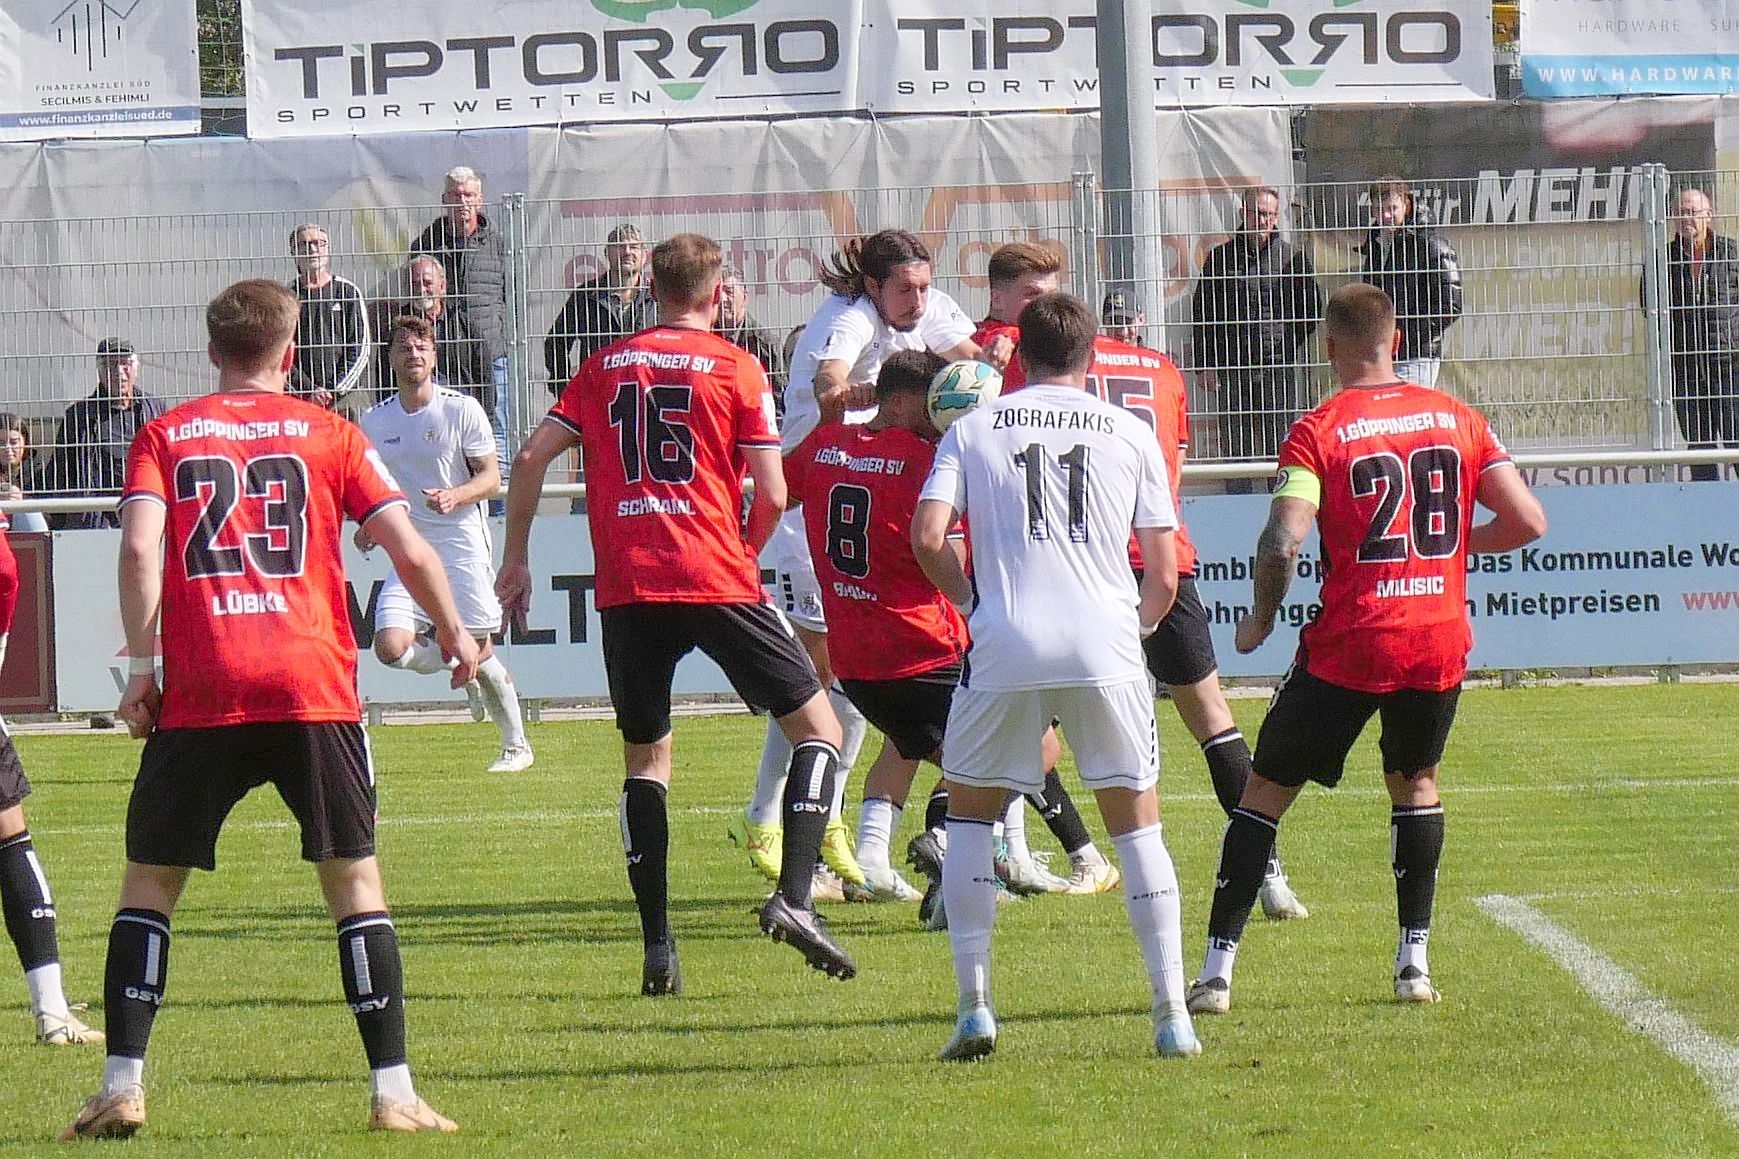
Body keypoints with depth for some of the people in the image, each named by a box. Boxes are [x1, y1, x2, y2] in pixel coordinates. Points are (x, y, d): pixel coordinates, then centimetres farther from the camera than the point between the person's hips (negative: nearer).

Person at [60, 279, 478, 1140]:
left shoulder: (167, 437, 10)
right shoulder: (329, 434, 11)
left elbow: (141, 546, -5)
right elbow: (409, 550, 5)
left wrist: (141, 666, -1)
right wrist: (454, 632, 20)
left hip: (200, 696, 0)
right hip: (313, 689, 0)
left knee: (149, 881, 10)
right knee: (354, 877, 7)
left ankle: (121, 1090, 2)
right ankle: (392, 1093, 1)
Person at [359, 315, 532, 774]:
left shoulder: (462, 409, -5)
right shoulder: (374, 422, 6)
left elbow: (491, 477, -4)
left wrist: (455, 496, -22)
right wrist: (366, 525, 0)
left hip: (462, 545, -3)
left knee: (477, 651, 2)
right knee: (390, 647, -16)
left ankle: (516, 744, 22)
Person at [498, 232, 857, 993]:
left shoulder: (606, 367, 13)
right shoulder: (735, 369, 3)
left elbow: (531, 459, 9)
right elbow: (772, 494, -2)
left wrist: (515, 560, 17)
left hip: (625, 589, 3)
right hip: (715, 580, -3)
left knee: (646, 758, 15)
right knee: (817, 728, 7)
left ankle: (657, 946, 5)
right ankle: (794, 898, -12)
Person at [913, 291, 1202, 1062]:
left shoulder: (974, 429, 11)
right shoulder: (1129, 434, 12)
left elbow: (927, 539, -2)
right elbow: (1164, 577, 9)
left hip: (1005, 650, 0)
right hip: (1104, 650, 0)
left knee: (970, 814, 17)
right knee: (1136, 821, 12)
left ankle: (974, 1007, 7)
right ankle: (1171, 1016, 6)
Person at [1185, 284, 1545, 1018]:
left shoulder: (1319, 432, -6)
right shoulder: (1457, 420, 5)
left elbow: (1282, 544, -18)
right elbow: (1529, 523, 3)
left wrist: (1260, 619, 0)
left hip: (1349, 649, -3)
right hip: (1440, 642, 3)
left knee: (1265, 792, 9)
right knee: (1416, 782, 26)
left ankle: (1217, 967, 4)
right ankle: (1414, 961, 18)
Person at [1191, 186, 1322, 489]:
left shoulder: (1293, 257, 6)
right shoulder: (1220, 257, 7)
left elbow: (1311, 310, 14)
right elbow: (1201, 313, 9)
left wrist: (1289, 344, 5)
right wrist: (1205, 364, 2)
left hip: (1280, 366, 0)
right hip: (1233, 367, 0)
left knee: (1280, 449, 1)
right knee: (1235, 449, 1)